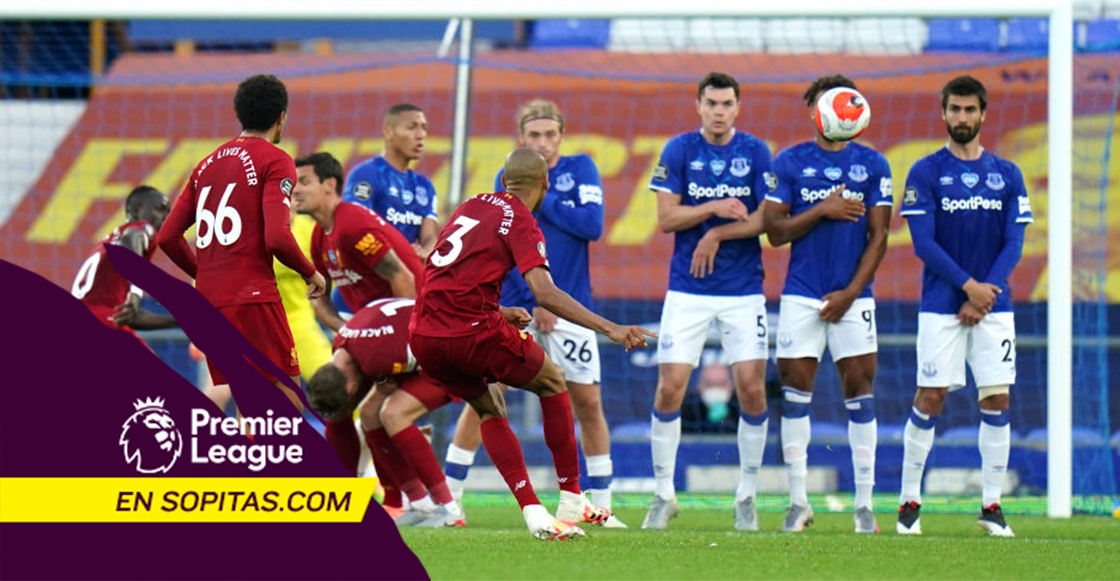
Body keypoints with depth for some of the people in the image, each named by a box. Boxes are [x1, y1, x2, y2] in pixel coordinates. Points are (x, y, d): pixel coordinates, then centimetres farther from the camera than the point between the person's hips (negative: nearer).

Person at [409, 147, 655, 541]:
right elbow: (544, 293, -18)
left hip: (423, 337, 6)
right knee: (553, 383, 17)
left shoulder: (472, 206, 18)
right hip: (473, 331, -6)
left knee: (489, 409, 24)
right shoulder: (521, 223, -3)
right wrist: (611, 329, -22)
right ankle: (571, 501, 18)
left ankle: (533, 513, 9)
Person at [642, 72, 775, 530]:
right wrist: (715, 208, -17)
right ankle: (664, 495, 6)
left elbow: (767, 218, -3)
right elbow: (665, 218, -4)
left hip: (744, 291, 0)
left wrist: (717, 234, -12)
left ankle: (747, 495, 9)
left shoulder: (755, 152, 2)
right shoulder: (679, 150, 1)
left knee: (751, 387, -5)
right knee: (670, 388, -6)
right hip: (687, 290, 0)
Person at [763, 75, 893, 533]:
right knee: (795, 389, -1)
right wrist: (822, 210, -13)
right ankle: (798, 501, 5)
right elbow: (775, 230, 1)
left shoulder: (872, 165, 5)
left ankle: (864, 504, 2)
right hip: (801, 296, 0)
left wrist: (850, 293, -7)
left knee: (859, 390, -2)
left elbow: (878, 237, 2)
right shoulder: (790, 163, 5)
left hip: (852, 297, 0)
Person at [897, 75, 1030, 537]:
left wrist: (983, 298, -8)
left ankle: (992, 505, 5)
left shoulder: (1006, 175, 8)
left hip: (993, 305, 3)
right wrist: (968, 286, -14)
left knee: (997, 399, -1)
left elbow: (1014, 243, 4)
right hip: (941, 306, -3)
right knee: (930, 399, -5)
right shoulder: (926, 173, 0)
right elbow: (923, 242, -7)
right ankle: (909, 502, 5)